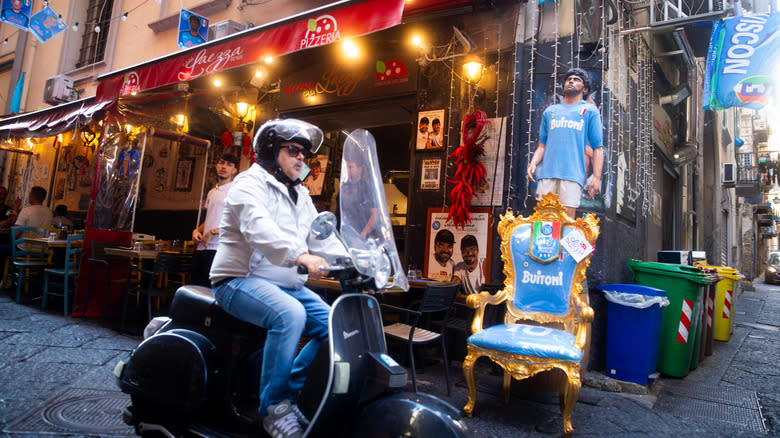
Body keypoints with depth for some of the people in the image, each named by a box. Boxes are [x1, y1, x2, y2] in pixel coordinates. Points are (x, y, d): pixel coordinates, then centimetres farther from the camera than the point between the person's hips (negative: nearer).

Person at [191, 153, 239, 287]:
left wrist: (214, 232, -15)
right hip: (202, 247, 8)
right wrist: (197, 230, 9)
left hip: (219, 249, -8)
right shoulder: (212, 192, 21)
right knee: (196, 284, 11)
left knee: (210, 288, -9)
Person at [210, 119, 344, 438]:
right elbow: (259, 229, -29)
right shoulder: (250, 183, -7)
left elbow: (322, 238, 8)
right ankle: (273, 406, -17)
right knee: (290, 315, -34)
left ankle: (291, 390, 7)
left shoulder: (300, 196, 19)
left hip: (287, 285, 8)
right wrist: (300, 255, -46)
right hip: (240, 280, -8)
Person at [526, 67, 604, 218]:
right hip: (547, 172, 3)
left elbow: (597, 148, 9)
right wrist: (533, 163, 2)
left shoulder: (590, 111, 15)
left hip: (573, 173, -2)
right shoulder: (550, 111, 23)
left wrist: (597, 177, -2)